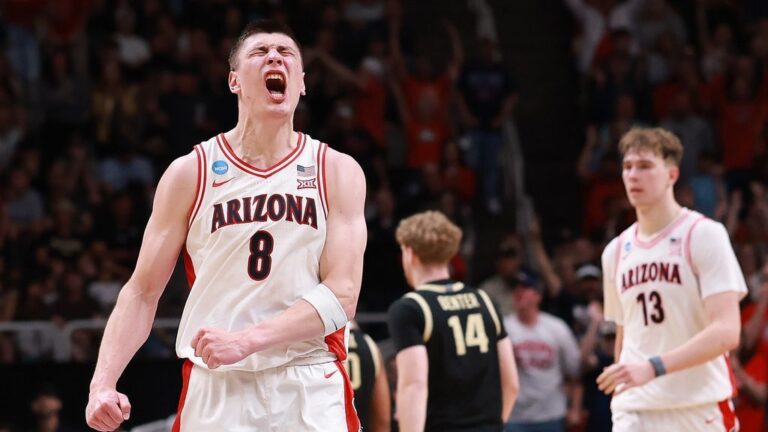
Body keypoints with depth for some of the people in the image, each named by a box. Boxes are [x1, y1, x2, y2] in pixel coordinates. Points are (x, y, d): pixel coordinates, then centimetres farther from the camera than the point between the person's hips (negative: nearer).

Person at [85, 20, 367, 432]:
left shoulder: (339, 172, 3)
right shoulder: (190, 173, 4)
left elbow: (341, 296, -7)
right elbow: (142, 292, 5)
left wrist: (247, 341, -19)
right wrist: (102, 383, -9)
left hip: (313, 396, 0)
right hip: (215, 390, 0)